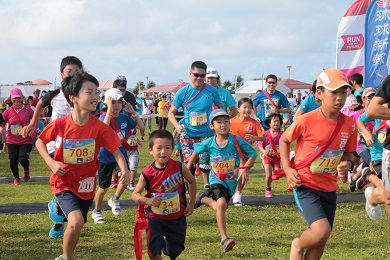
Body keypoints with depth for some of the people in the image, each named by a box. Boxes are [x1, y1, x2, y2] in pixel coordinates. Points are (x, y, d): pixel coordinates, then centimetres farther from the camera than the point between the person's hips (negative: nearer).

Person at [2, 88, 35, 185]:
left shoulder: (28, 110, -4)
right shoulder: (7, 112, -2)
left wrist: (33, 132, -5)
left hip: (26, 141, -2)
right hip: (12, 141, 2)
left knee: (23, 159, -17)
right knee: (13, 161, 1)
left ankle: (26, 170, 20)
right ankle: (16, 178, 29)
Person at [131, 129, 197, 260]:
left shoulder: (179, 167, -12)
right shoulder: (147, 173, -15)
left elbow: (192, 182, 6)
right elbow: (135, 194, -8)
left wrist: (191, 204, 4)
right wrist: (147, 200, -28)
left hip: (178, 218, 2)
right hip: (156, 219, -2)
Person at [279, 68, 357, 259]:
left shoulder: (349, 125, -4)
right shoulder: (306, 121, -16)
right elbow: (284, 140, 0)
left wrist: (347, 164, -12)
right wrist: (288, 170, -10)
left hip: (329, 188, 5)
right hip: (305, 185, -5)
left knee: (321, 240, 11)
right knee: (322, 232, -21)